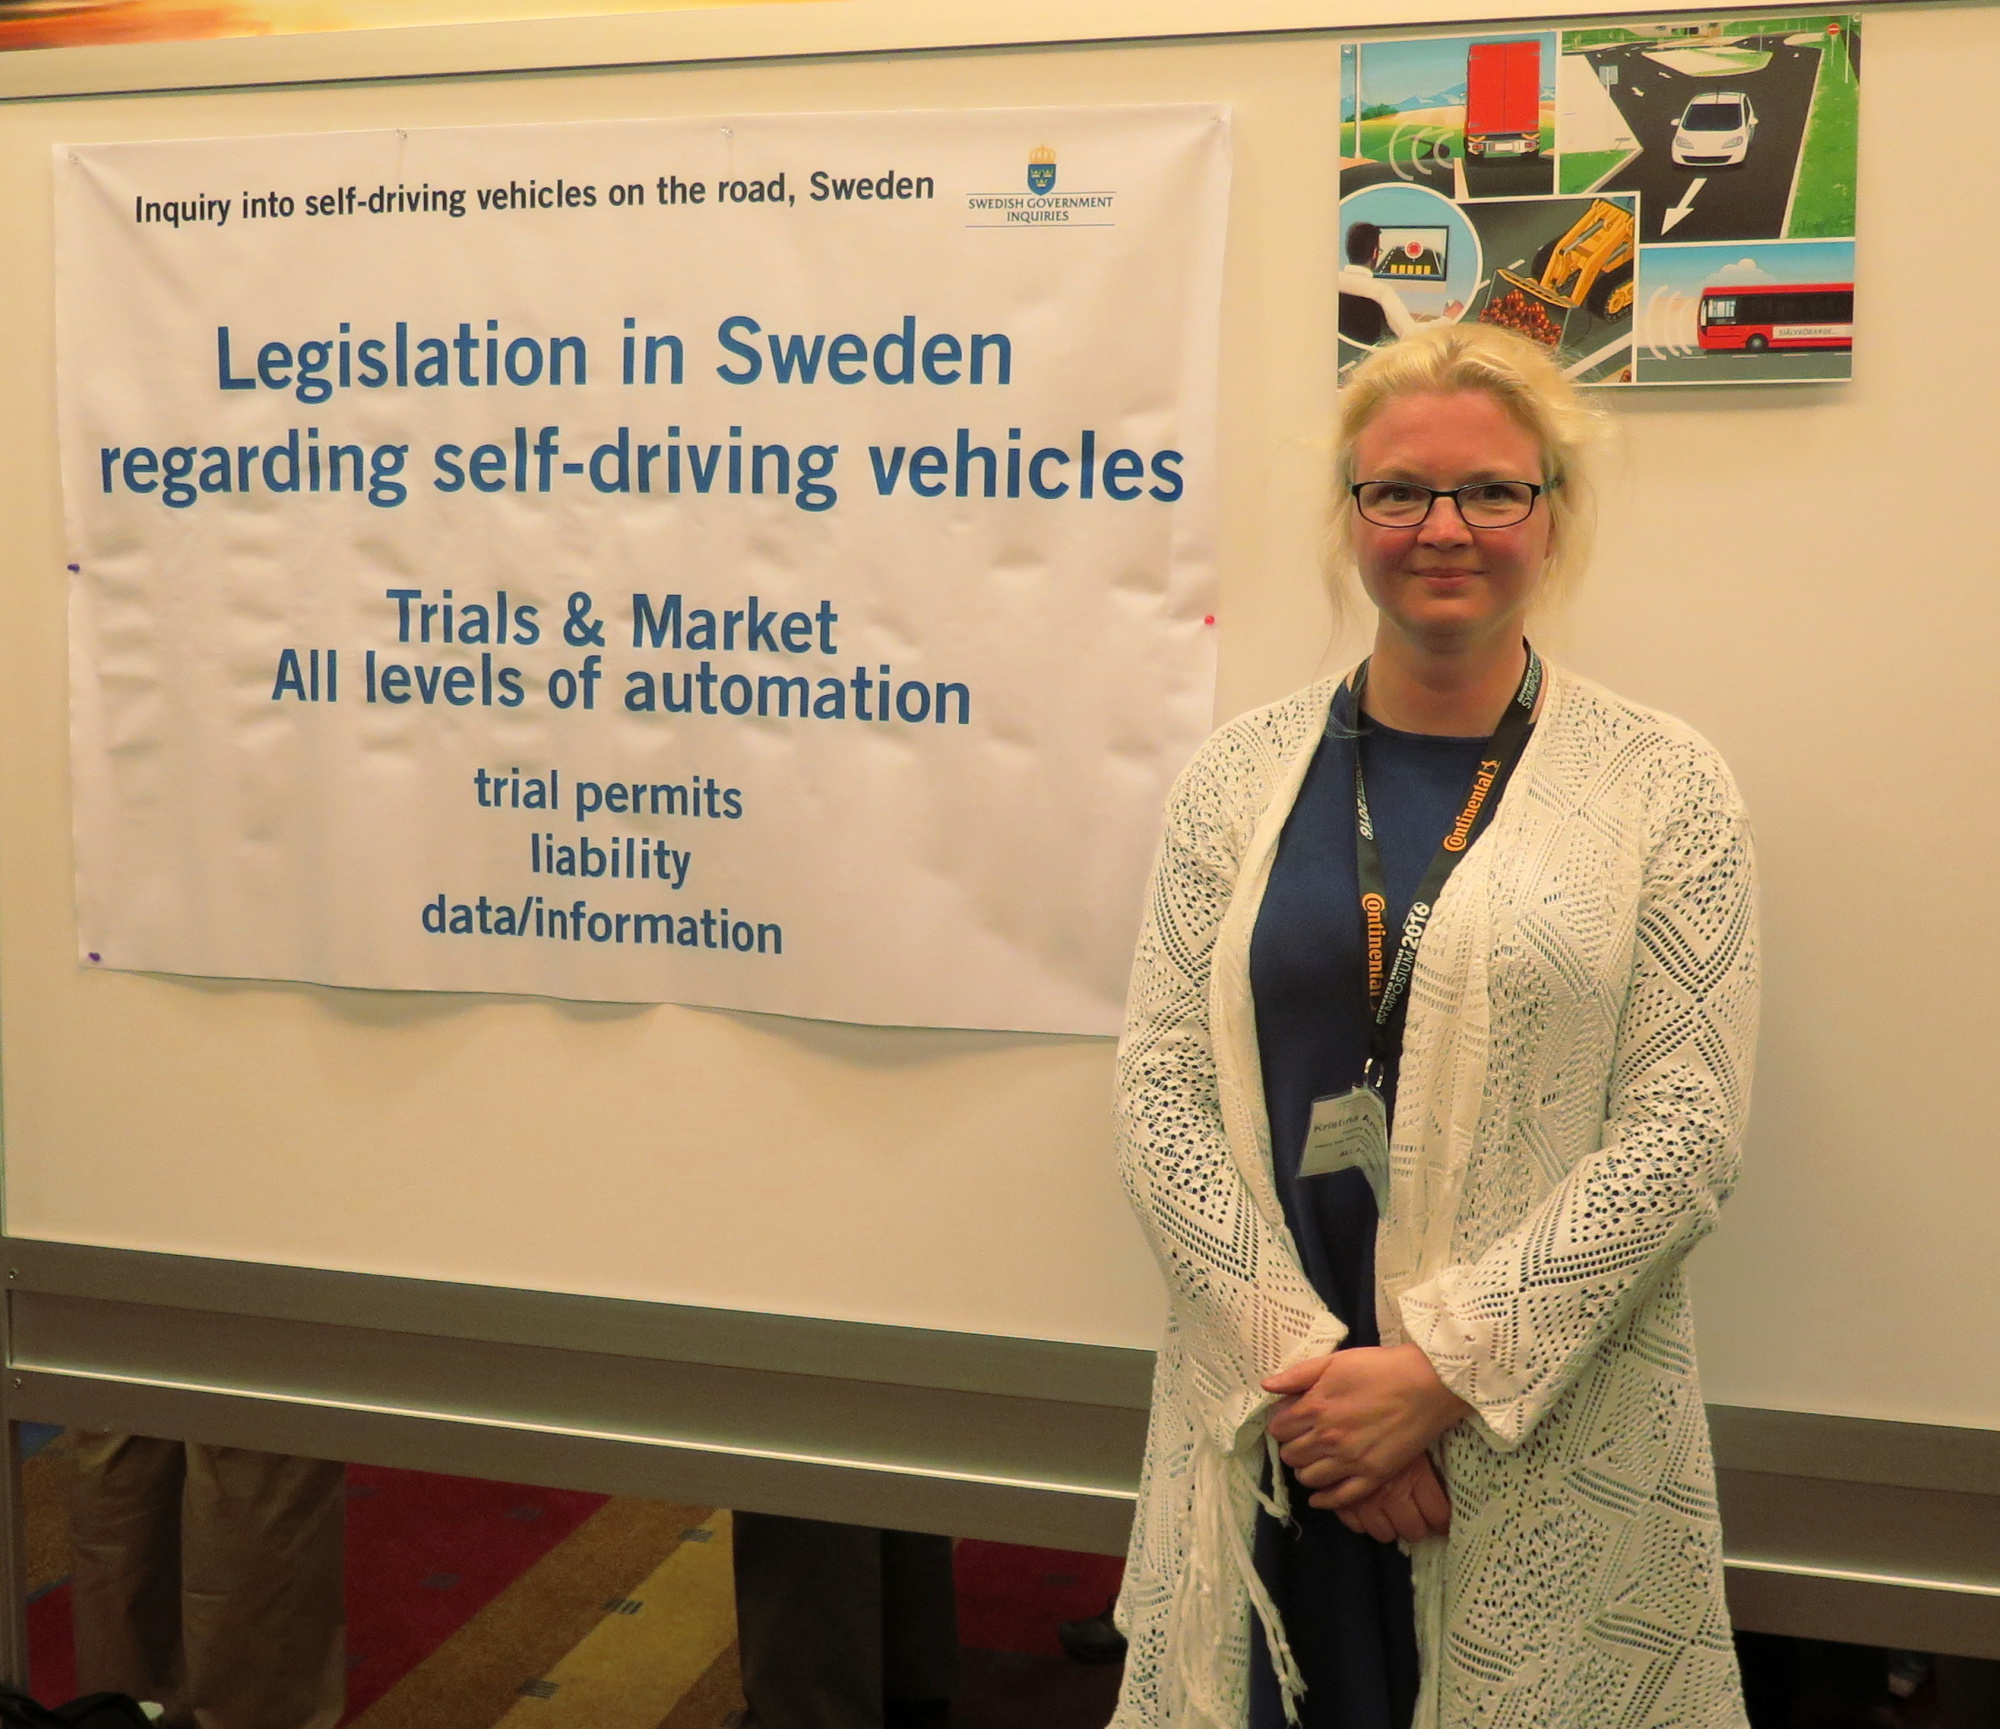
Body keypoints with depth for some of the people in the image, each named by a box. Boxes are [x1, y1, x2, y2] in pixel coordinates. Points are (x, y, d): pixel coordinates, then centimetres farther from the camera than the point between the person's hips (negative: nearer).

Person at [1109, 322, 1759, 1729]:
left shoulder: (1664, 787, -1)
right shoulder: (1243, 774, 4)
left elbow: (1685, 1131, -8)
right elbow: (1162, 1090, -1)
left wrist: (1444, 1371, -14)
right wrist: (1295, 1354, -12)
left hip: (1554, 1451, -1)